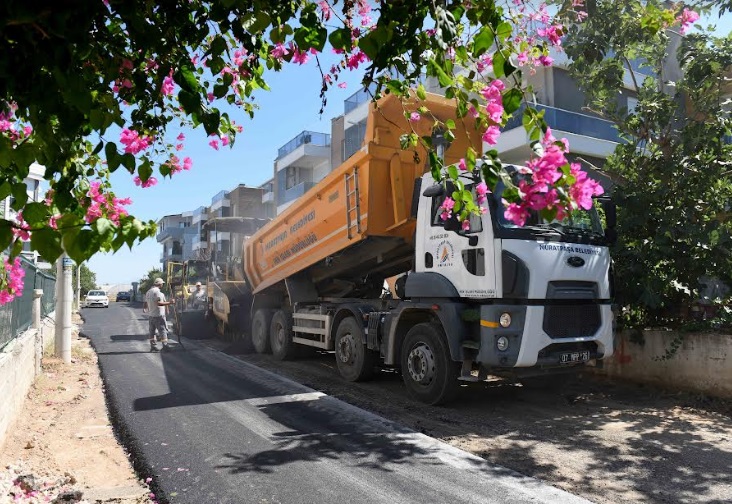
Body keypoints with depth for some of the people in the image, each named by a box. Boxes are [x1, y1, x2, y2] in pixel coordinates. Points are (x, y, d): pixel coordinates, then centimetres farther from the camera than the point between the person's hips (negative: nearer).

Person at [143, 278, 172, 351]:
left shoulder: (148, 292, 14)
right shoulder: (157, 291, -14)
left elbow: (145, 303, 20)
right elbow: (159, 303, -24)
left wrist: (144, 309, 40)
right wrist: (169, 302, -24)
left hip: (151, 315, 9)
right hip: (158, 315, -9)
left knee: (152, 331, 11)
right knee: (163, 330, -5)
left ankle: (153, 347, 14)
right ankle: (165, 346, -7)